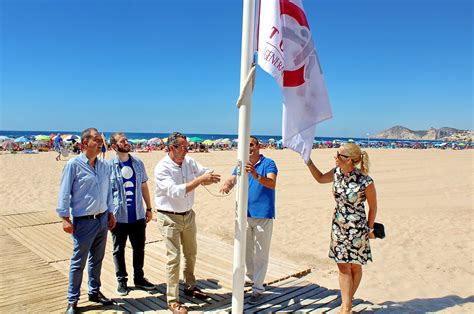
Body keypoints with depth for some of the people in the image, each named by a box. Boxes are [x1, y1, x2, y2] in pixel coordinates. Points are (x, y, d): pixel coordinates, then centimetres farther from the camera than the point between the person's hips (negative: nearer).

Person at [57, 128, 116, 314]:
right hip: (84, 221, -5)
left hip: (102, 219, 5)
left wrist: (110, 213, 15)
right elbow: (64, 192, -9)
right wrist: (65, 217, -11)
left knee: (97, 259, 17)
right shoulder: (74, 164, -11)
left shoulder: (104, 166, 5)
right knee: (78, 262, 4)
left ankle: (94, 291, 33)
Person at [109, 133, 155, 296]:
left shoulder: (138, 163, 4)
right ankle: (122, 281, 26)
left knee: (139, 248, 13)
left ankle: (139, 278, 30)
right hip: (119, 216, -3)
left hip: (138, 215, 3)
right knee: (119, 250, 10)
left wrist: (149, 208, 11)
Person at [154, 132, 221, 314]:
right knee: (174, 257, -5)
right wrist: (200, 179, -35)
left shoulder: (189, 162, -2)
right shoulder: (162, 168, -20)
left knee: (191, 253, 19)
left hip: (188, 215, 7)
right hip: (169, 218, -7)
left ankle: (190, 287, 40)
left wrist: (210, 178, -17)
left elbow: (206, 172, 8)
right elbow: (175, 191, -32)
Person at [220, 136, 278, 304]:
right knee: (246, 249, 20)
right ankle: (250, 277, 40)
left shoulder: (268, 163, -9)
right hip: (245, 214, 6)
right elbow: (233, 179, -9)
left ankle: (258, 288, 9)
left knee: (261, 252, 0)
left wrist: (256, 175, -42)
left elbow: (272, 184, -24)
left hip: (263, 214, -6)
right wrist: (227, 184, -33)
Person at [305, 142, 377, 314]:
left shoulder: (365, 182, -20)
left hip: (357, 229, -4)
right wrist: (308, 161, 3)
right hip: (338, 226, 5)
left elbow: (373, 207, -6)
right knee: (343, 267, 6)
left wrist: (370, 229, 5)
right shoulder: (337, 173, -5)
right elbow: (320, 178, 16)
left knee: (355, 267, 11)